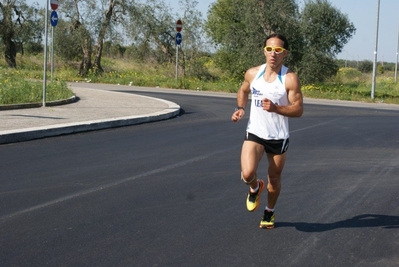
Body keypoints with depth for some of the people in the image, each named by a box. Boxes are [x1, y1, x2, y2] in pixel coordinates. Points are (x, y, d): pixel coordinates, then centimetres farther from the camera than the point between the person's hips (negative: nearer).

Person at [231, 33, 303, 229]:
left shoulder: (290, 79, -15)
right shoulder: (252, 73, -4)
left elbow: (298, 110, -15)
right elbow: (243, 91, 18)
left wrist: (275, 108, -30)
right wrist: (240, 108, 0)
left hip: (279, 137, -1)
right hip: (254, 133, 1)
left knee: (274, 178, 13)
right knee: (247, 174, -18)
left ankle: (269, 212, 40)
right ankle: (255, 188, 20)